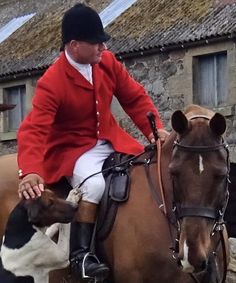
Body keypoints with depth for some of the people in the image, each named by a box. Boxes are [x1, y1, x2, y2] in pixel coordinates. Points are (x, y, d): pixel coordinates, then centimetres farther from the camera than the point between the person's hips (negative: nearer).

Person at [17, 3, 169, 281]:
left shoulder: (107, 62, -6)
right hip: (73, 149, -6)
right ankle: (80, 253, -24)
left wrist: (156, 129, -13)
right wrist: (31, 172, -47)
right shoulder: (52, 83, -24)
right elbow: (33, 130, -31)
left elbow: (135, 97, 3)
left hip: (111, 141, 7)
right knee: (95, 183, -35)